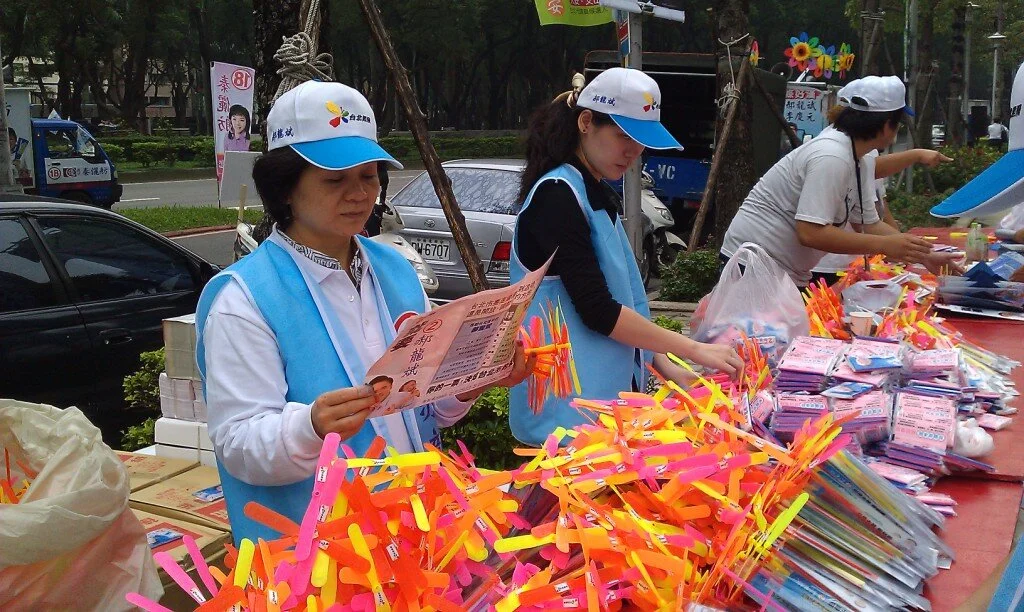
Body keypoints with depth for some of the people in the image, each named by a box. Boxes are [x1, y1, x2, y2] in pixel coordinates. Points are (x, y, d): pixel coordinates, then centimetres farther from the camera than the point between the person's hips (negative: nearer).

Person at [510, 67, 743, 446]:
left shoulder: (598, 196, 14)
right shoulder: (557, 195, -15)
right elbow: (597, 311, -20)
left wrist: (665, 367, 5)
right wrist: (694, 350, -15)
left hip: (607, 395, 9)